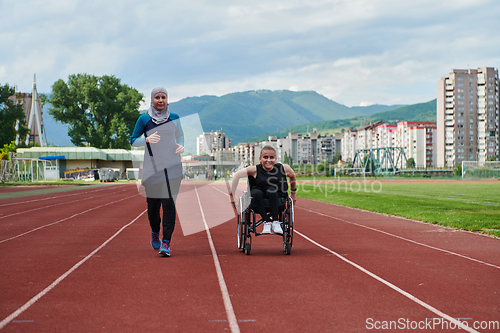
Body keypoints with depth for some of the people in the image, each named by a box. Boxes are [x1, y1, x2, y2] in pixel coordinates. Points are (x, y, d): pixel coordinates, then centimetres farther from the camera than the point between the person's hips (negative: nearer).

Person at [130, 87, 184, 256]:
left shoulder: (174, 118, 6)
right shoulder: (144, 119, 1)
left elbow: (180, 135, 21)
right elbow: (133, 141, 3)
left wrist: (181, 146, -1)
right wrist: (147, 139, -16)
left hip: (172, 167, 0)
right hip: (152, 168, 0)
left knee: (168, 203, -10)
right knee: (153, 204, 4)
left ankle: (166, 243, -10)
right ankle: (155, 232, 35)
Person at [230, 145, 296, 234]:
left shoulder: (284, 168, -5)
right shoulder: (255, 170, -11)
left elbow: (292, 176, 16)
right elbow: (237, 175, -10)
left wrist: (293, 193, 27)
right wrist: (232, 194, -12)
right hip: (258, 201, -1)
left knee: (272, 190, -32)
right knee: (256, 192, -34)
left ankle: (275, 222, -27)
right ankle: (266, 222, -26)